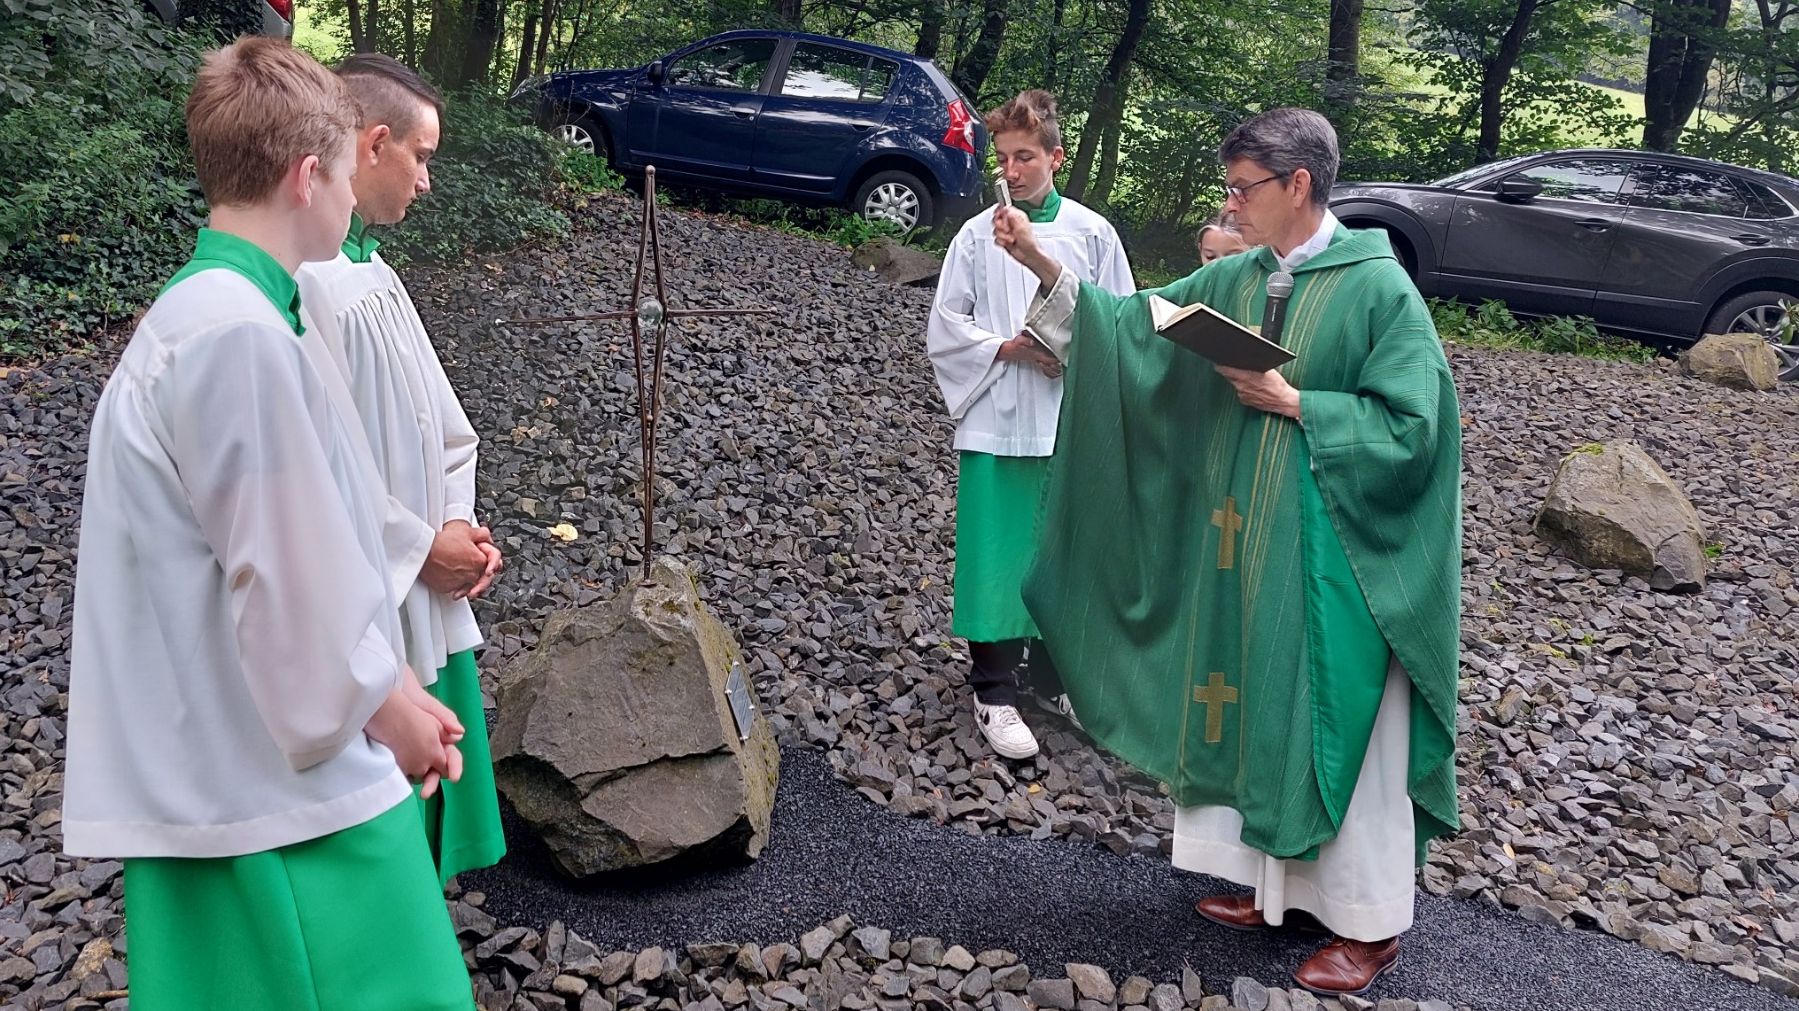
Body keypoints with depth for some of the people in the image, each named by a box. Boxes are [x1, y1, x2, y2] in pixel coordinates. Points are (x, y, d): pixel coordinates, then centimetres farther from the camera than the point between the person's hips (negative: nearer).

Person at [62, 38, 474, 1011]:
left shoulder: (187, 318, 10)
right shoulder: (240, 335, -21)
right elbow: (292, 579, -21)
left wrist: (383, 690, 14)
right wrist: (384, 702, -6)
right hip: (288, 786, -10)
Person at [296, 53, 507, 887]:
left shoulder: (367, 268, 9)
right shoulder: (306, 280, -22)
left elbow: (428, 411, 14)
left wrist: (456, 521, 1)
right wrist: (421, 546, -14)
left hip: (421, 593, 9)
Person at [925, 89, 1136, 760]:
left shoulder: (1093, 233, 4)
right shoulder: (977, 236, 1)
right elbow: (944, 329, 1)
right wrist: (1009, 348, -12)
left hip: (1071, 424, 1)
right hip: (995, 422, -1)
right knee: (996, 553, 1)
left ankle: (1057, 673, 28)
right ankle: (994, 691, 13)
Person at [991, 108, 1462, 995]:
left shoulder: (1378, 288, -13)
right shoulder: (1233, 281, 5)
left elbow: (1411, 426, -16)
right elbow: (1133, 326, 6)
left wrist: (1293, 403, -18)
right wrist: (1046, 268, -3)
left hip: (1333, 554, -7)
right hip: (1244, 541, 7)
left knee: (1339, 730, 3)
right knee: (1256, 709, 16)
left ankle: (1369, 920, 20)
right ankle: (1276, 881, 34)